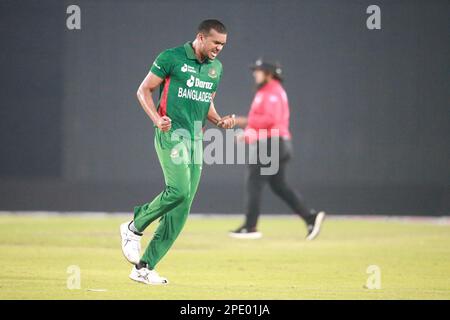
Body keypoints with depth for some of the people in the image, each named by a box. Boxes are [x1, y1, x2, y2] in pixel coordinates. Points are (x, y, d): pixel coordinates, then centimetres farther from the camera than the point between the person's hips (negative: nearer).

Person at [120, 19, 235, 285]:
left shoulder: (216, 68, 15)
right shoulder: (171, 58, -4)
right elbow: (144, 90, -1)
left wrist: (219, 121, 7)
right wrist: (157, 119, -16)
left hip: (196, 139, 7)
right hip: (171, 133, -7)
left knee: (182, 209, 1)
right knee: (179, 189, -26)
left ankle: (144, 267, 5)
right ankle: (134, 228, -1)